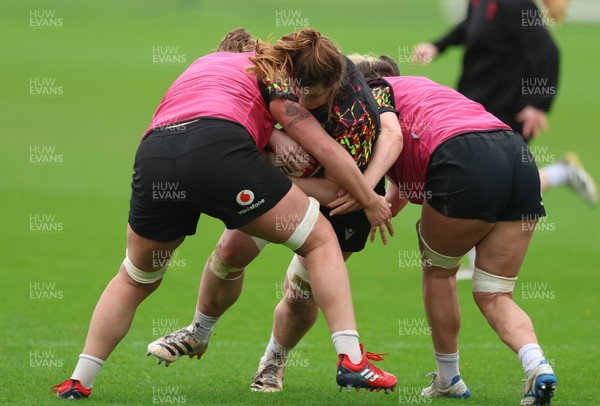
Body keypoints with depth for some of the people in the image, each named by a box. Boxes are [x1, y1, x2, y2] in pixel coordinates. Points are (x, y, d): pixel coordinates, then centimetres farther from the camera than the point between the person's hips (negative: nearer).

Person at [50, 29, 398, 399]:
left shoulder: (215, 62, 37)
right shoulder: (272, 80, 16)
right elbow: (325, 148, 14)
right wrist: (370, 201, 24)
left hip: (153, 161, 6)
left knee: (135, 280, 28)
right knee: (320, 239, 10)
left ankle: (79, 382, 22)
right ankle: (351, 361, -1)